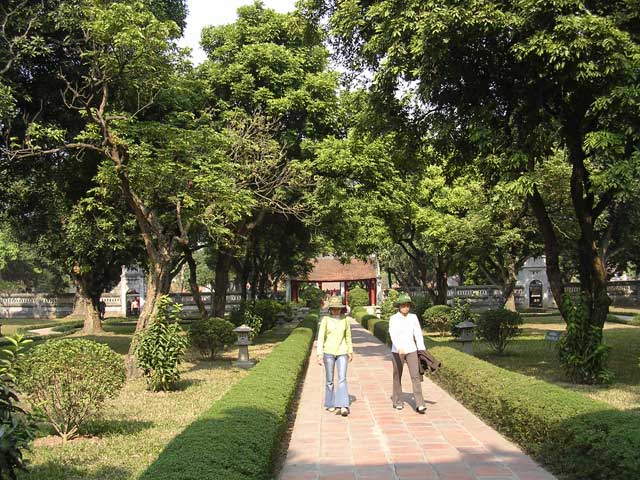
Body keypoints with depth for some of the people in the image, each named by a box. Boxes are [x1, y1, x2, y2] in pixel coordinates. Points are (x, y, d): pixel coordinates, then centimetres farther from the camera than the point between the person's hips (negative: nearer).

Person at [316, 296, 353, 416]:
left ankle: (343, 406, -18)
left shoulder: (345, 319, 0)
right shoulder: (325, 320, -7)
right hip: (329, 352, -1)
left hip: (342, 353, 1)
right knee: (330, 380, 8)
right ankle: (330, 404, 24)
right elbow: (320, 337, -8)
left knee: (342, 379, -12)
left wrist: (350, 351, 17)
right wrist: (319, 355, -14)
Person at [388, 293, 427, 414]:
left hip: (411, 350, 2)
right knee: (397, 377, 10)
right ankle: (397, 401, 26)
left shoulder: (413, 317, 4)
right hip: (397, 351, -2)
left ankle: (419, 405, -11)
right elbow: (393, 334, -18)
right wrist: (399, 348, -33)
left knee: (416, 376, -7)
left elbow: (418, 334, 3)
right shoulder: (393, 318, -6)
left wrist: (422, 350, -5)